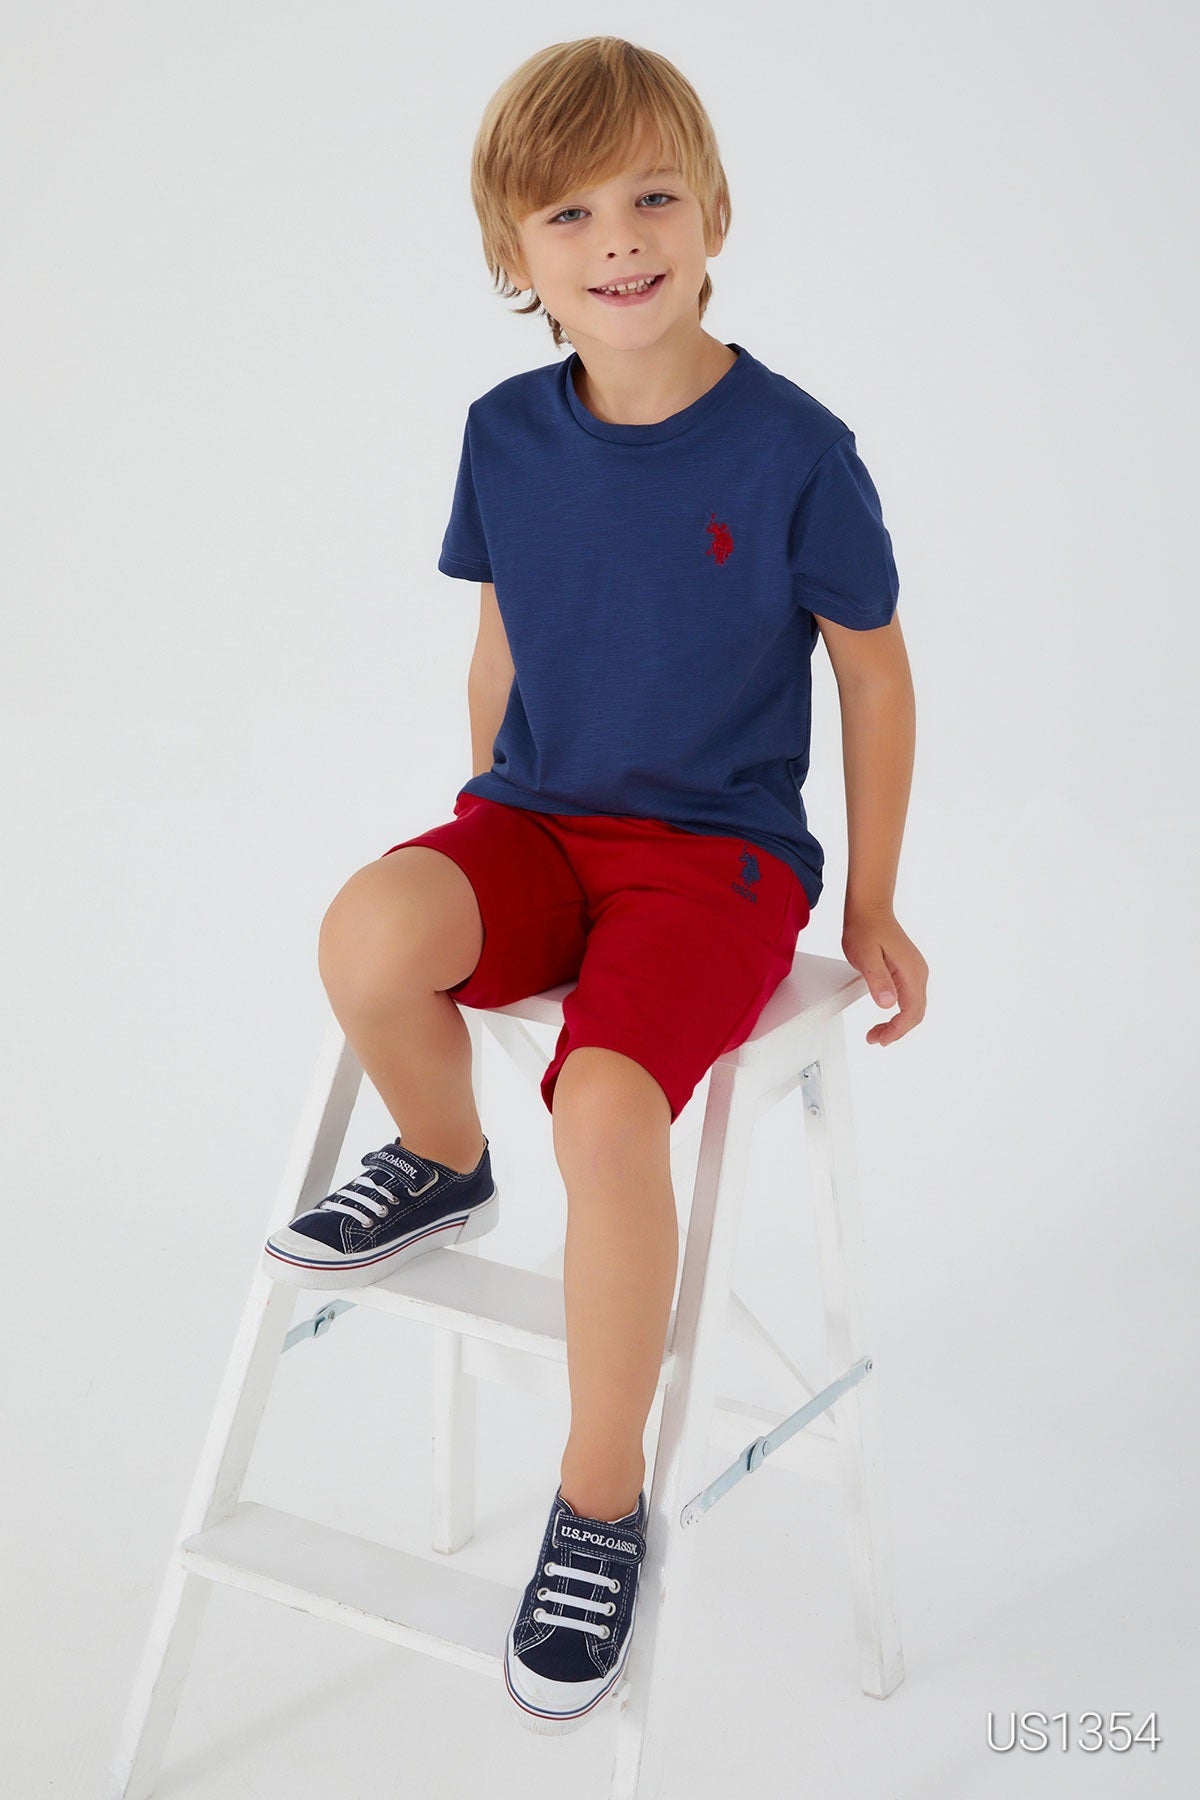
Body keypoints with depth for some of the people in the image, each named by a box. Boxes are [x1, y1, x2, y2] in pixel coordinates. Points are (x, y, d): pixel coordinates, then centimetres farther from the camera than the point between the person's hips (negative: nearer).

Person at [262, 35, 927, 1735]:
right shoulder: (507, 435, 2)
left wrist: (873, 909, 6)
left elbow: (876, 672, 1)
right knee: (370, 939, -30)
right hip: (535, 822, 4)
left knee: (605, 1102, -30)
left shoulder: (793, 450, -10)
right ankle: (442, 1165, 5)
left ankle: (604, 1504, -9)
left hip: (719, 849, -4)